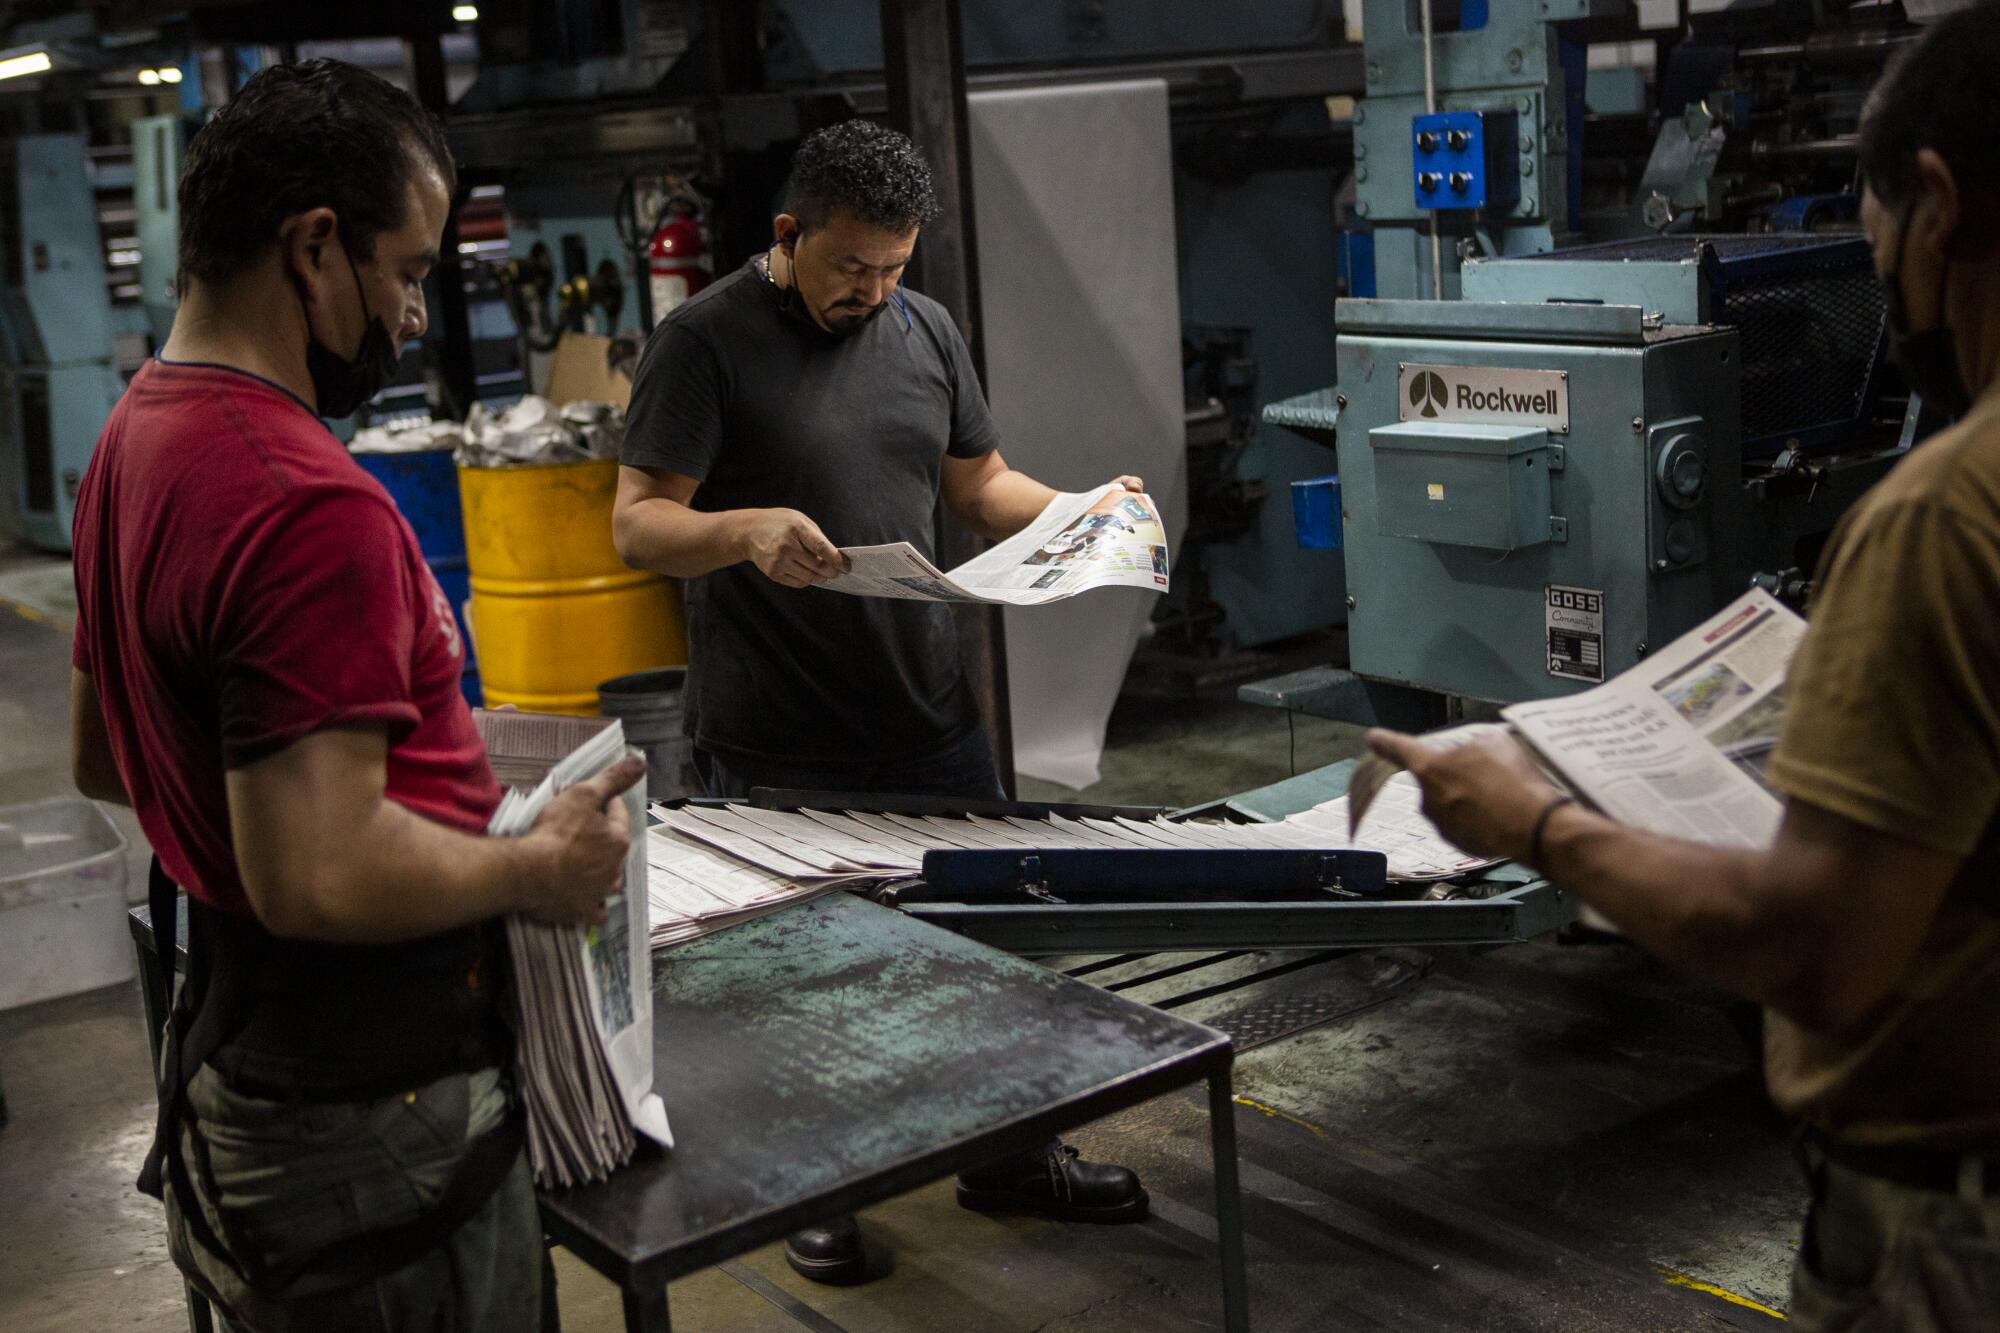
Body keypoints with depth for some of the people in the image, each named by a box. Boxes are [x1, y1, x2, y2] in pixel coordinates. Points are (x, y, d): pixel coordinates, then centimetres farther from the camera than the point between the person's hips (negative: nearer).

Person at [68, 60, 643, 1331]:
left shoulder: (136, 437, 7)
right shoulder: (311, 509, -26)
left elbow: (101, 760, 18)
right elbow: (318, 875, -31)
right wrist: (538, 866, -16)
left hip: (229, 1037, 10)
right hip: (370, 1107, -10)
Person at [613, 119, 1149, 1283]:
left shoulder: (926, 330, 9)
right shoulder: (706, 342, -9)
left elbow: (982, 486, 16)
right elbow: (640, 525, -15)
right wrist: (746, 531, -35)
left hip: (929, 709, 6)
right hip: (778, 743, -5)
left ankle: (1010, 1156, 36)